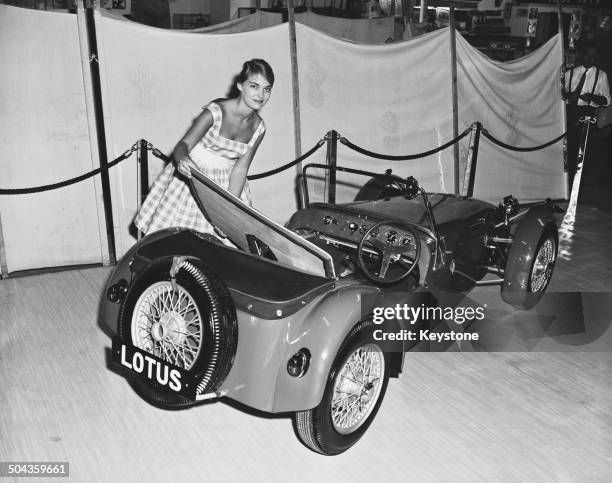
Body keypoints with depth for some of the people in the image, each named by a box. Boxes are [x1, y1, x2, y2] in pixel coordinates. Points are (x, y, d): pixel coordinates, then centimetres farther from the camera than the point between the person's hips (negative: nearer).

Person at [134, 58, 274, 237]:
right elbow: (183, 145, -20)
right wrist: (183, 159, -44)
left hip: (226, 183, 4)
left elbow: (240, 170, -5)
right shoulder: (215, 112, -20)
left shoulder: (258, 128, -6)